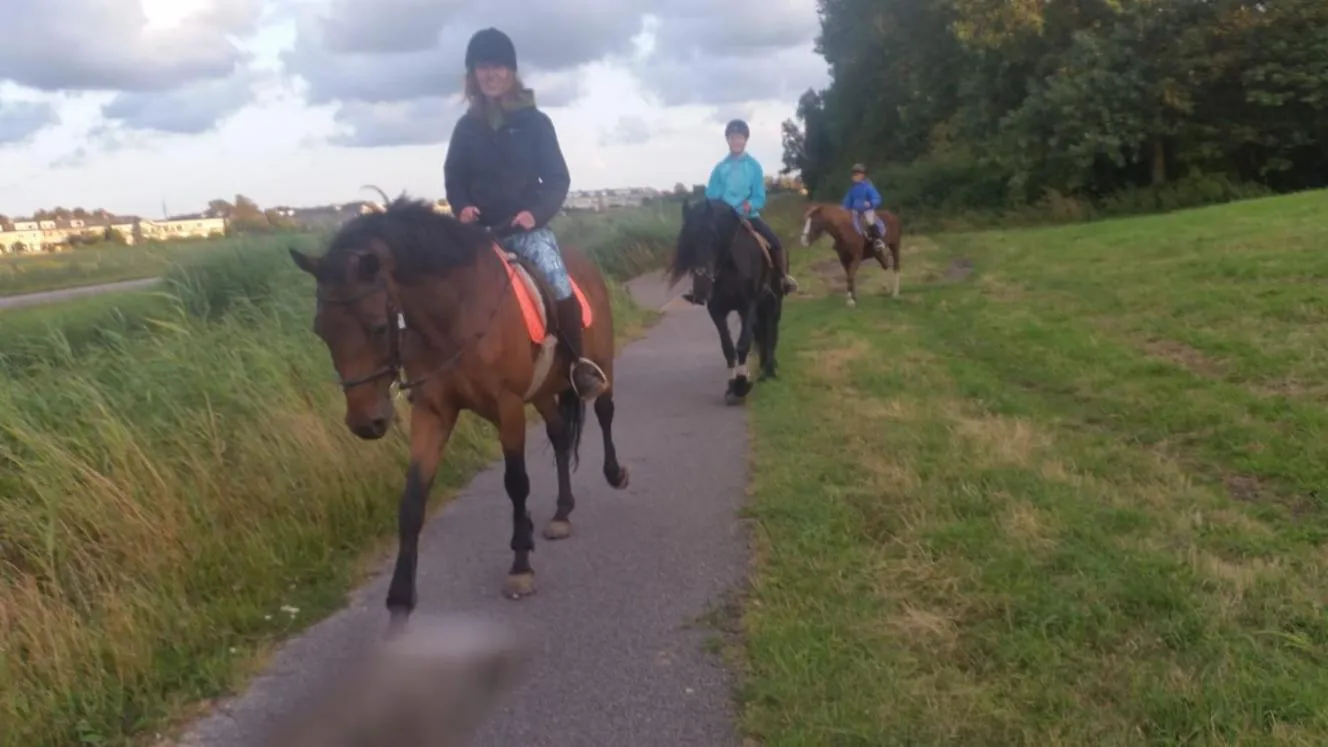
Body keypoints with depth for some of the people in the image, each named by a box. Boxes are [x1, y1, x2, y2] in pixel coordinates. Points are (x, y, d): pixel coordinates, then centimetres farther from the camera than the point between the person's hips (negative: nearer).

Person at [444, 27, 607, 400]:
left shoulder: (535, 122, -1)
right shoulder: (466, 127, 7)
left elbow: (557, 179, -2)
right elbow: (453, 176, 13)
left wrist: (536, 212, -19)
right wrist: (461, 207, -8)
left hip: (528, 225, -3)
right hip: (481, 228, 3)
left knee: (558, 284, -24)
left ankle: (580, 362, -7)